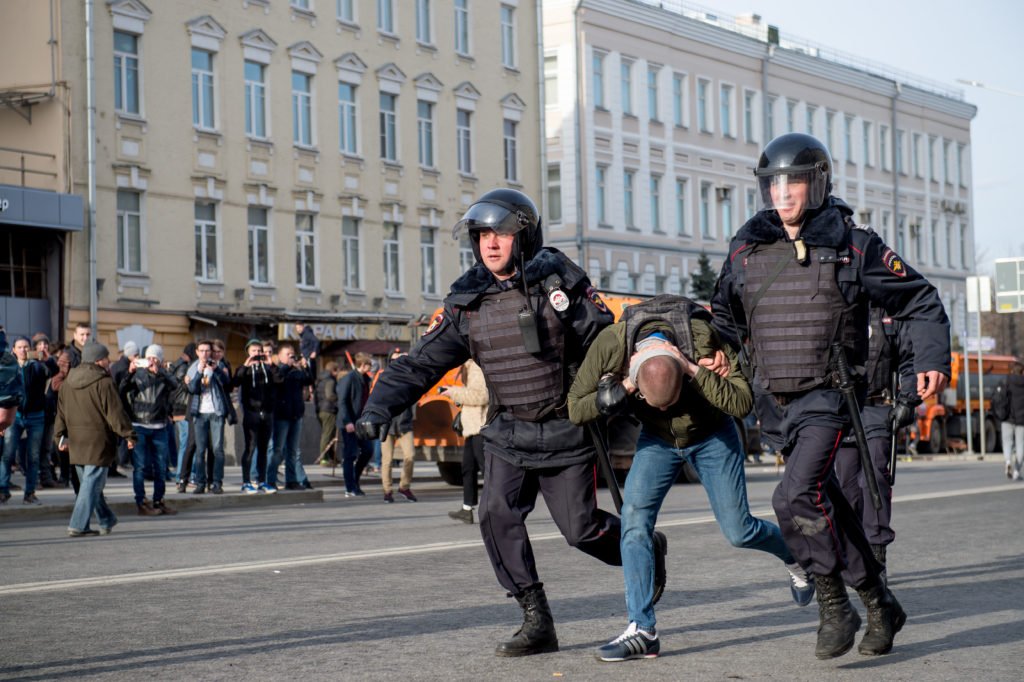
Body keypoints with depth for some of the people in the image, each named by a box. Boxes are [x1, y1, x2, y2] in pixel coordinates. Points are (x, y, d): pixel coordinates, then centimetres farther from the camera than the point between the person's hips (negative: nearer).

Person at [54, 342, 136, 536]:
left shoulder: (68, 383, 11)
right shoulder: (104, 383, -12)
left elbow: (61, 413, 16)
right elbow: (115, 412, -14)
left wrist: (60, 437, 23)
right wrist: (128, 435, -6)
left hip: (76, 443, 8)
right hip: (98, 443, -8)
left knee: (89, 482, 17)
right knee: (92, 483, -6)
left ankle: (107, 520, 27)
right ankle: (78, 525, -11)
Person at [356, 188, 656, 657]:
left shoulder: (558, 282, -9)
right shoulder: (467, 303, -1)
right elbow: (419, 364, -2)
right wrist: (378, 408, -14)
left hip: (566, 430, -3)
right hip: (508, 434, 3)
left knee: (580, 529, -2)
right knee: (498, 514, -15)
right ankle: (536, 623, -6)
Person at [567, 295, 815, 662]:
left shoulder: (704, 338, -35)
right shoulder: (610, 343, -31)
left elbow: (743, 403, -37)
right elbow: (575, 408, -21)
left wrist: (694, 371, -47)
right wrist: (620, 392, -38)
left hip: (711, 435, -2)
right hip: (656, 438, 2)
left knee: (738, 531, 0)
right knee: (634, 517, -17)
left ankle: (793, 554, 35)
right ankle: (641, 630, -13)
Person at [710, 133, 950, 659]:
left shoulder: (853, 248, -4)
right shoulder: (746, 251, 6)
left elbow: (921, 304, 3)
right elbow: (724, 319, 21)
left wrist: (933, 362, -10)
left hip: (828, 398, -5)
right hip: (774, 403, 5)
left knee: (796, 497, -22)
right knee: (826, 506, 11)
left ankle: (833, 605, -6)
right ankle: (880, 606, 26)